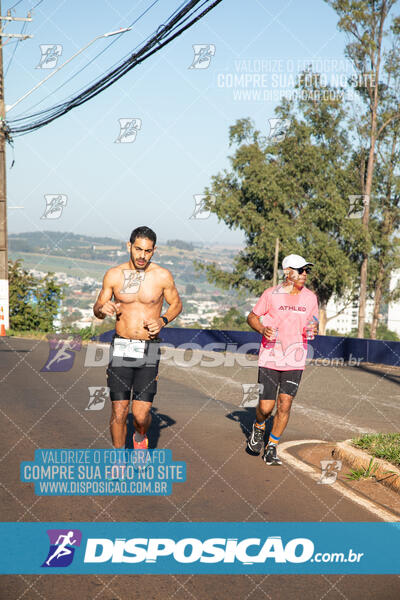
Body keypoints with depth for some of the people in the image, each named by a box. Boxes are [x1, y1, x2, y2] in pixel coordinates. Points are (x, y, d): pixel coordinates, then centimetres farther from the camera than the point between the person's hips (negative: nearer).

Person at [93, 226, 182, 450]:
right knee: (119, 412, -2)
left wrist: (162, 321, -7)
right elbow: (97, 309, 10)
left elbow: (176, 304, 13)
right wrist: (102, 309, -14)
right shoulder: (114, 275, 1)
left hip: (149, 350, -1)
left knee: (141, 414, -6)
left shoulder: (162, 276, -2)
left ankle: (140, 438, 30)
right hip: (121, 348, 1)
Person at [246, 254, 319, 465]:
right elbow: (252, 317, 6)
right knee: (266, 407, -3)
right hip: (270, 358, -2)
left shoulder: (310, 297, 5)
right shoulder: (271, 294, -4)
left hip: (295, 361, 2)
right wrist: (263, 329, -14)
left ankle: (272, 448, 10)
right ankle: (258, 427, 33)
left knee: (285, 404, -6)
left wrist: (313, 329, -5)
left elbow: (314, 322, 19)